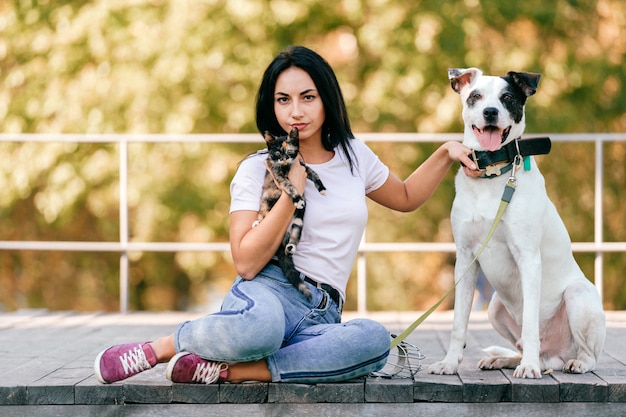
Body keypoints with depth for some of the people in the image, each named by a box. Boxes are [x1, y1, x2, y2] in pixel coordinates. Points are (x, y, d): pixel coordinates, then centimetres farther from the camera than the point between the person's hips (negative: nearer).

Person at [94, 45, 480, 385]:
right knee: (260, 326, -44)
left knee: (375, 339, -34)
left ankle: (229, 371, -27)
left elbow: (405, 198, 35)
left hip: (321, 316, 4)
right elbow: (247, 263, -11)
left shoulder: (354, 156, 16)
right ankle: (164, 345, -12)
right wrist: (292, 190, -11)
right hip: (270, 292, -4)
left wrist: (445, 154, 21)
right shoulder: (257, 169, 1)